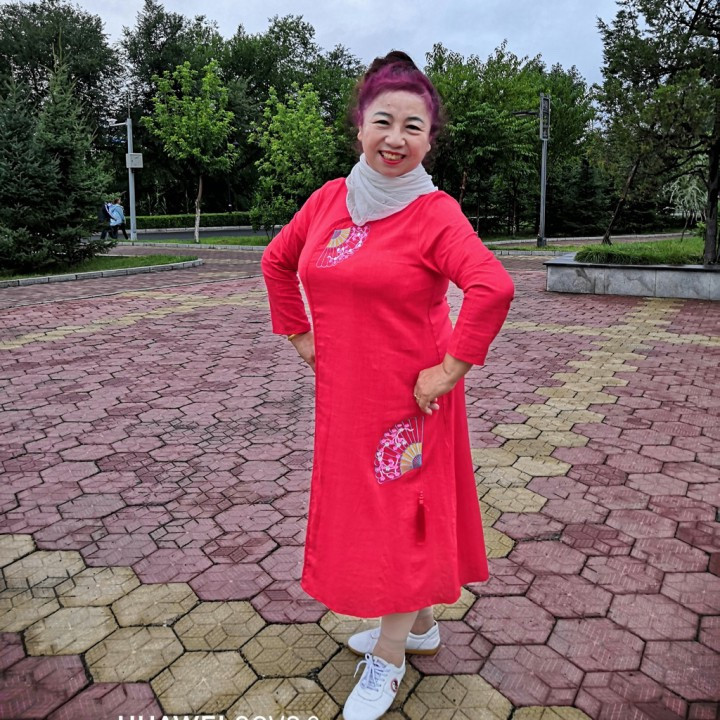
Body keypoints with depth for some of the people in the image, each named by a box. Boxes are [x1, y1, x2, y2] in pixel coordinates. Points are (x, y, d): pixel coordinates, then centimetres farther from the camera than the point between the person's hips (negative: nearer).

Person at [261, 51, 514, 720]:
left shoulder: (435, 212, -14)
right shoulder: (329, 198, 4)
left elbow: (493, 287, -27)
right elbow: (277, 261, 16)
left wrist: (451, 368, -23)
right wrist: (300, 335, 11)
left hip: (409, 395, -6)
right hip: (342, 394, 7)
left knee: (402, 507, 6)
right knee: (358, 504, 17)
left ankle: (386, 657, 26)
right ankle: (418, 623, 40)